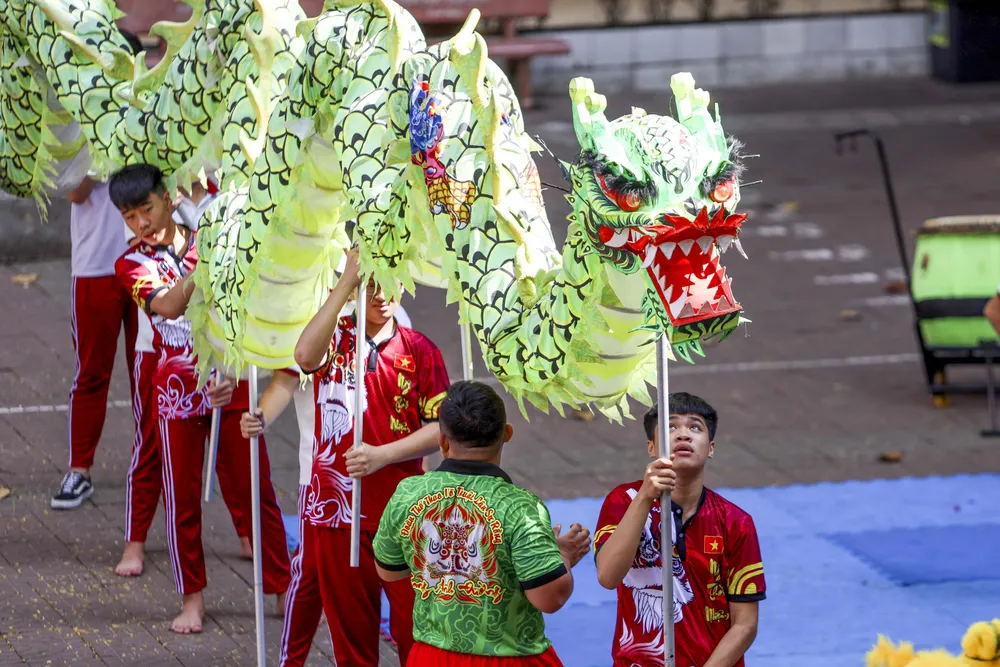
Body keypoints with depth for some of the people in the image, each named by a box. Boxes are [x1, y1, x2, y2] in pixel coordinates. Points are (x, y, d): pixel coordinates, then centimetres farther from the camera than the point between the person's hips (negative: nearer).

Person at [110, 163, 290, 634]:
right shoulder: (132, 265, -2)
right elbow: (167, 305, -21)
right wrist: (204, 261, -30)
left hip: (231, 387, 0)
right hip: (178, 392, 0)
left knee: (255, 489, 4)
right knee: (182, 498, 4)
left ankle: (282, 588, 13)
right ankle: (192, 598, 16)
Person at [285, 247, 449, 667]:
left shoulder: (420, 351, 0)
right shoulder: (335, 337, 1)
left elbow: (440, 427, -2)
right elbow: (305, 356, -24)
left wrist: (382, 455, -15)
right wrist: (346, 283, -25)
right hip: (337, 505, 1)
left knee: (414, 624, -2)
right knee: (350, 627, 9)